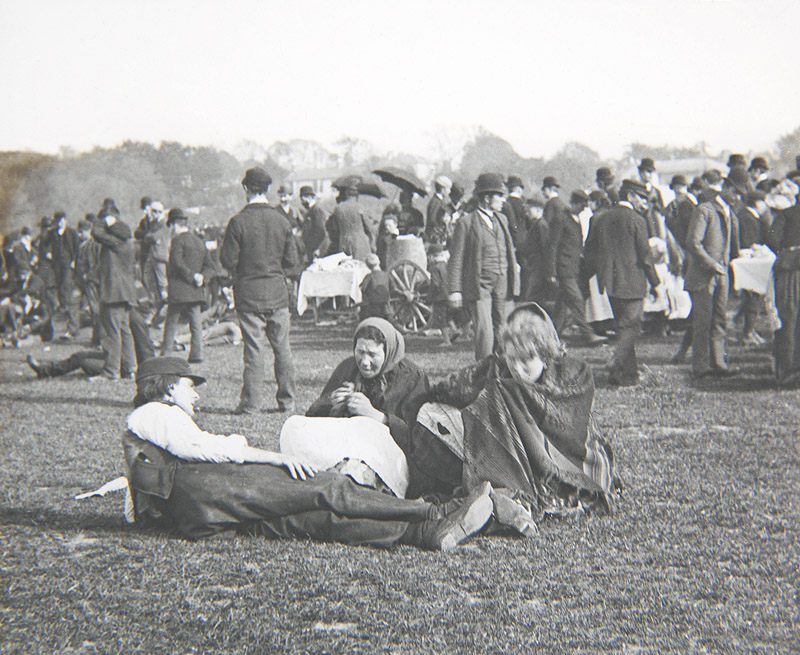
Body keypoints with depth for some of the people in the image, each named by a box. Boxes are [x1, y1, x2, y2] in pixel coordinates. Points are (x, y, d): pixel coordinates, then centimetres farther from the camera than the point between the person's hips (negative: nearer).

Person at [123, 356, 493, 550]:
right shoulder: (155, 413, 12)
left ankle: (427, 533, -29)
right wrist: (278, 459, -5)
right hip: (200, 497, -8)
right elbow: (205, 448, -4)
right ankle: (438, 516, -18)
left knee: (321, 519, -13)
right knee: (329, 489, -14)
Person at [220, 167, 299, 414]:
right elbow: (292, 260, 3)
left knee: (253, 349, 0)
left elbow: (227, 259, -9)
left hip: (248, 294, -2)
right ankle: (287, 401, 14)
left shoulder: (238, 222, -10)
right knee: (282, 347, 10)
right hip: (277, 293, 2)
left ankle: (251, 403, 2)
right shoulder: (281, 221, 0)